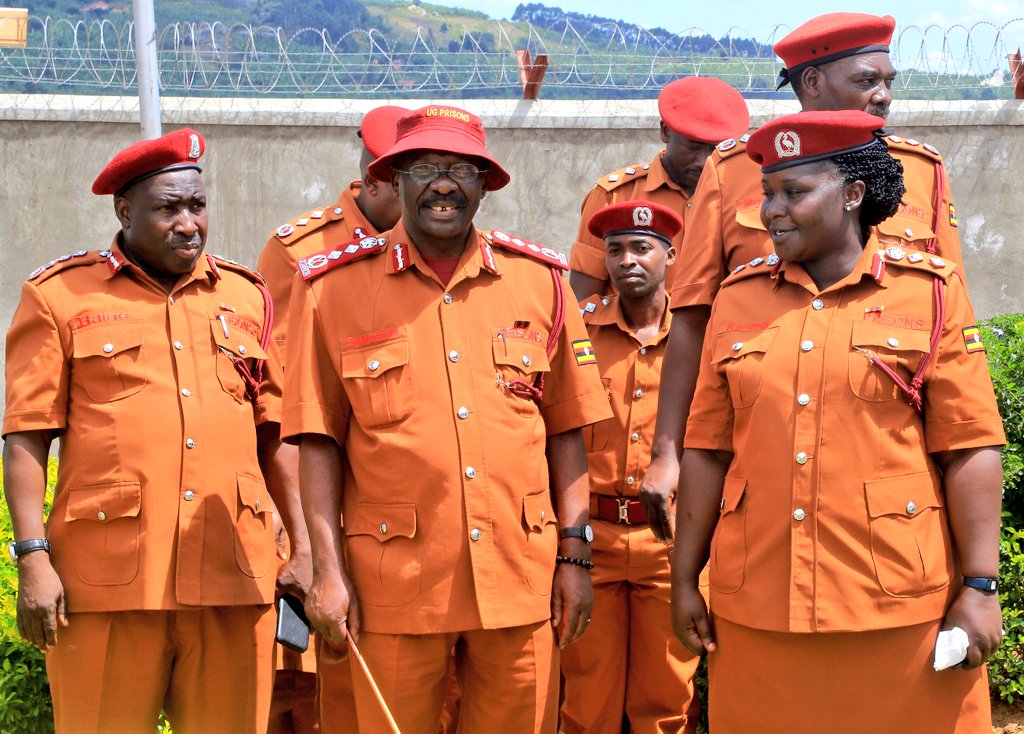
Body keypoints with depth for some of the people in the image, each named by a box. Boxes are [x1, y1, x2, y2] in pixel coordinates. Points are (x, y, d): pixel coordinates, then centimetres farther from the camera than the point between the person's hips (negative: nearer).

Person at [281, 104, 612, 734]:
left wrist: (575, 553, 5)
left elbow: (566, 429, 9)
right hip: (396, 581, -2)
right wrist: (328, 569, -5)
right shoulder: (335, 288, 1)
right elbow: (319, 440, 1)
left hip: (521, 579, 2)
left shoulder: (540, 280, 6)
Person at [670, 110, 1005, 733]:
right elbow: (709, 449, 9)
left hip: (898, 609, -2)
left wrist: (981, 587, -7)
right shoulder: (740, 297, 8)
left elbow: (970, 450, -3)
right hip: (758, 604, 3)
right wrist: (685, 579, 8)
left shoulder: (928, 291, 0)